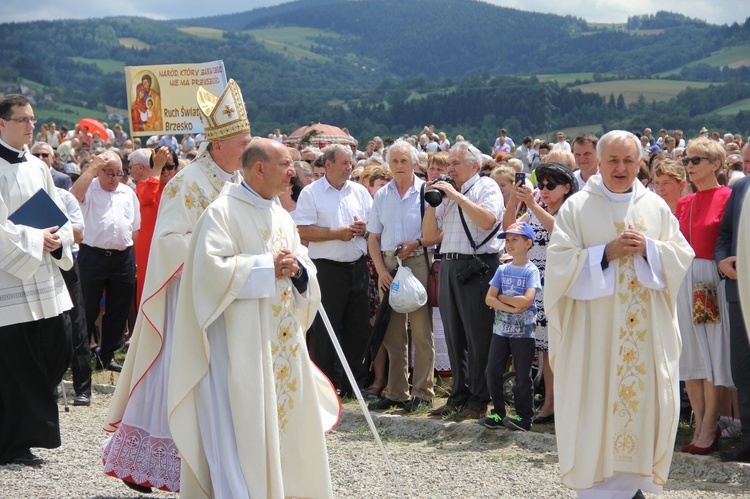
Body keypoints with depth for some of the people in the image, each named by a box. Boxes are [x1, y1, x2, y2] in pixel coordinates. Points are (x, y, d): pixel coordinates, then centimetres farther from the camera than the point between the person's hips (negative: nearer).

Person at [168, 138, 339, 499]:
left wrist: (298, 268, -6)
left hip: (284, 345, 8)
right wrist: (268, 267, -18)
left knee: (285, 424, 9)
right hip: (240, 347, -8)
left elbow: (307, 273, 18)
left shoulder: (282, 217, 16)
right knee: (243, 433, -7)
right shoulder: (223, 212, -8)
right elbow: (211, 268, -20)